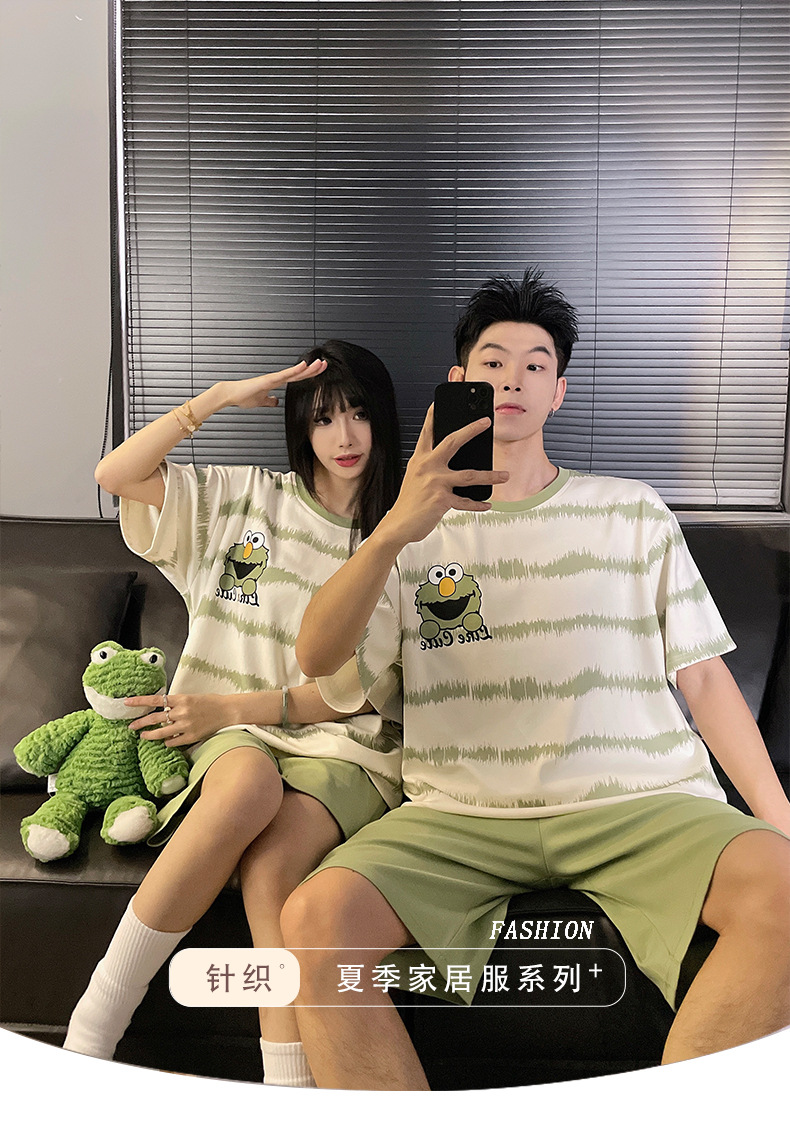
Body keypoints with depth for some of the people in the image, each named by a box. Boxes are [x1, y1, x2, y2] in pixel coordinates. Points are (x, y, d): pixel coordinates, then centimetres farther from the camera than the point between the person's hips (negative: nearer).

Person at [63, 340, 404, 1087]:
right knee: (251, 784, -35)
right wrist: (220, 398, -4)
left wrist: (230, 705, -9)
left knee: (270, 862, -33)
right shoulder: (244, 500, 10)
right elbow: (115, 476, 0)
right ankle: (90, 1033, -22)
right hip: (233, 739, 1)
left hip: (342, 749, 0)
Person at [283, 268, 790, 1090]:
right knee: (318, 916, -27)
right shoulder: (411, 533, 14)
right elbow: (317, 658, -2)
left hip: (640, 799, 1)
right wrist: (395, 530, -17)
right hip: (462, 814, 0)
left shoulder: (632, 512, 17)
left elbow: (702, 674, 13)